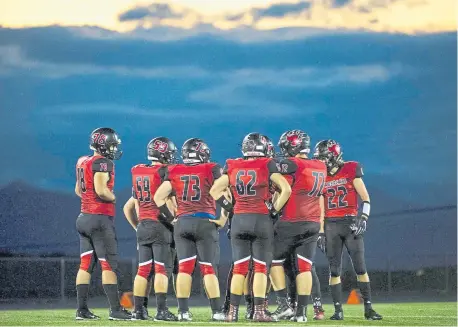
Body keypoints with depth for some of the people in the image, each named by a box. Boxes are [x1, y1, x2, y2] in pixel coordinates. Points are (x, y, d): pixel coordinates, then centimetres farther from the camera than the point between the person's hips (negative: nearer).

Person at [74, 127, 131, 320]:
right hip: (100, 219, -9)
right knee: (109, 265, -6)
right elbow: (101, 190, -23)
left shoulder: (83, 162, 14)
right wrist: (113, 197, -5)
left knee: (86, 264, 8)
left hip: (84, 218, 9)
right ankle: (115, 310, -6)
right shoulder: (103, 163, -14)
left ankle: (81, 310, 7)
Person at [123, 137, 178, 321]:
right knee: (162, 269, -5)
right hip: (160, 225, -6)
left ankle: (138, 310, 8)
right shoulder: (164, 172, -9)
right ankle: (161, 310, -10)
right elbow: (169, 201, -16)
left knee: (143, 270, 9)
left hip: (143, 227, 6)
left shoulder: (138, 173, 13)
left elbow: (128, 208, 18)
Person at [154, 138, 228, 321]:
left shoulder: (175, 172, 8)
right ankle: (216, 312, -1)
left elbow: (159, 197, 6)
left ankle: (183, 311, 0)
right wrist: (224, 218, 3)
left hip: (182, 222, 2)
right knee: (209, 269, 1)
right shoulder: (211, 170, 0)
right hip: (205, 222, -2)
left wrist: (170, 216, 14)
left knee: (184, 268, 4)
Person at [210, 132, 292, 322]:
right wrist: (274, 209, 0)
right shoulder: (267, 165, -3)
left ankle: (233, 312, 5)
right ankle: (259, 311, -3)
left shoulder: (232, 167, 6)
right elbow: (286, 189, -9)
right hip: (261, 220, -3)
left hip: (238, 219, 3)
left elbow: (214, 190, 7)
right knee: (261, 268, 1)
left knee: (239, 268, 8)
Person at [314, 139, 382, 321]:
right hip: (331, 225, 3)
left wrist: (363, 219, -14)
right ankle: (338, 310, 4)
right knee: (334, 270, 1)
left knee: (360, 267, -7)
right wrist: (320, 232, 7)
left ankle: (368, 308, -3)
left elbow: (365, 199, -2)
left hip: (351, 224, -3)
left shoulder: (351, 170, -2)